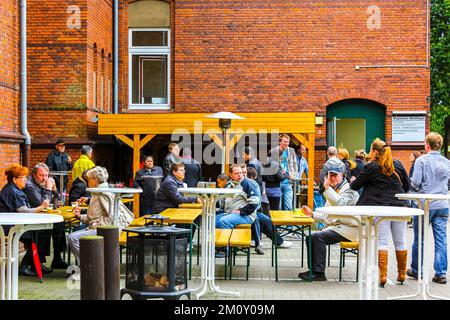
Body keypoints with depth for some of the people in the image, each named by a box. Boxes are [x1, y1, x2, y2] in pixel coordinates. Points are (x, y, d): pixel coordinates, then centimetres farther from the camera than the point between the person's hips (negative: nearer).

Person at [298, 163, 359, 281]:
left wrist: (327, 188, -27)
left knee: (317, 237, -25)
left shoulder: (349, 190, -6)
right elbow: (326, 216, 24)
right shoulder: (332, 191, 22)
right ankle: (313, 270, -2)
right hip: (332, 226, 9)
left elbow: (340, 204, -27)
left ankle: (319, 272, -19)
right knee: (310, 238, -8)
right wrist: (312, 214, 8)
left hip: (347, 228, -9)